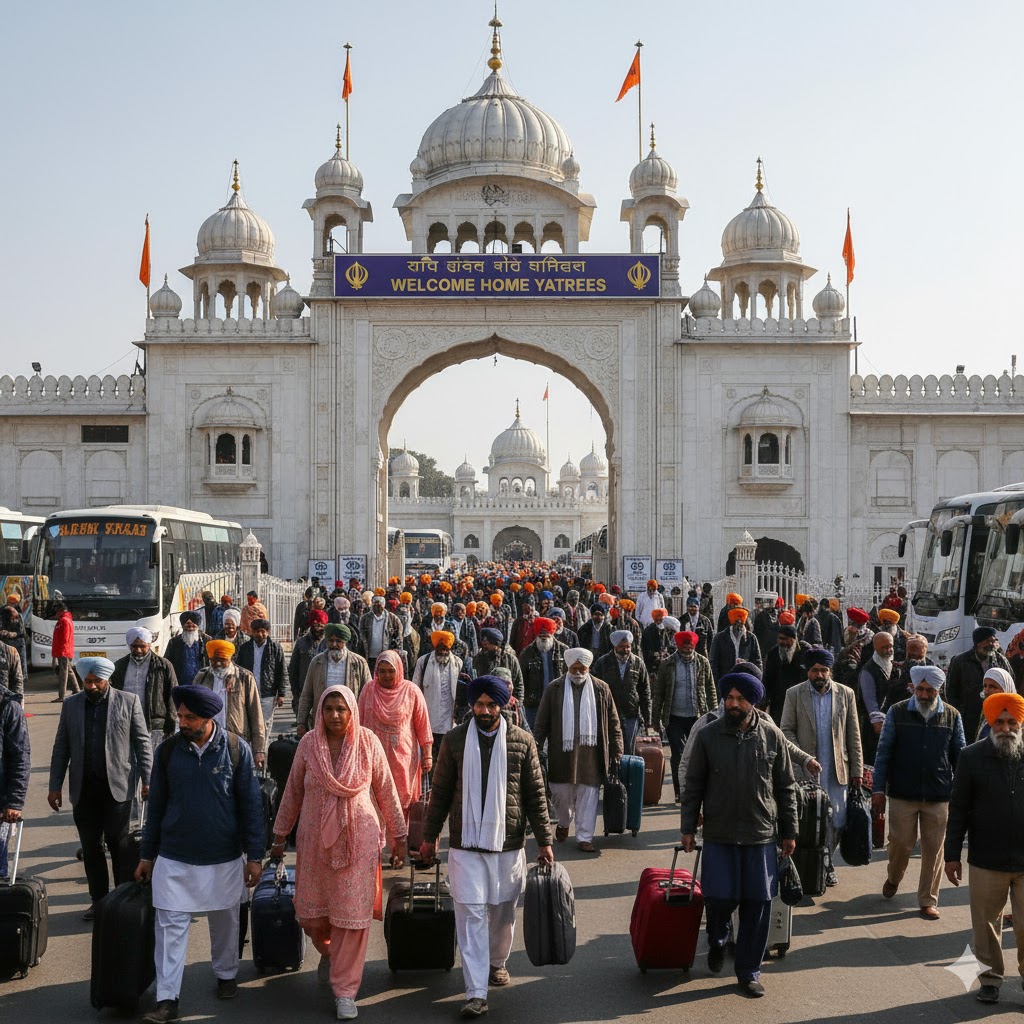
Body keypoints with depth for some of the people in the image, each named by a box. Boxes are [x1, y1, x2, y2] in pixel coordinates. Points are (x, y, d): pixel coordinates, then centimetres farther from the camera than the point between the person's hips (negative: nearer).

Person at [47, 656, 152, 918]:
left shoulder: (128, 702, -1)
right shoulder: (71, 705, 8)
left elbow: (142, 742, 0)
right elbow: (61, 748, 10)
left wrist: (147, 780, -7)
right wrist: (55, 786, 5)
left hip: (117, 787, -3)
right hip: (83, 788, 3)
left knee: (118, 845, 1)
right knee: (90, 848, 8)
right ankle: (98, 899, 19)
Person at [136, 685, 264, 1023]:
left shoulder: (236, 749, -9)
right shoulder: (168, 750, -4)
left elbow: (251, 804, -4)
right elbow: (156, 805, 5)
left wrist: (254, 856, -5)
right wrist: (147, 855, 9)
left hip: (224, 857, 0)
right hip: (174, 858, 1)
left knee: (225, 921, 15)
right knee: (170, 926, -2)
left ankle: (226, 974, 37)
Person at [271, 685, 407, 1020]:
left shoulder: (367, 742, -8)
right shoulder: (308, 743, -4)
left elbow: (386, 790, 0)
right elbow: (293, 791, 6)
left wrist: (399, 836, 3)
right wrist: (280, 835, 10)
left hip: (358, 840, -2)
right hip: (315, 839, 2)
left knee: (353, 915, 0)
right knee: (310, 911, 10)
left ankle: (345, 991, 14)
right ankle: (328, 951, 45)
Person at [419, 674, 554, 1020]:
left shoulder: (522, 741, -1)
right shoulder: (455, 740, -1)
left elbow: (535, 794, 3)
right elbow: (440, 792, 6)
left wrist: (544, 840, 0)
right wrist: (429, 836, 9)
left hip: (508, 842, 1)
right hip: (465, 843, -1)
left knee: (503, 910, 14)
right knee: (471, 913, -6)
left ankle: (497, 962, 40)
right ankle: (476, 992, -4)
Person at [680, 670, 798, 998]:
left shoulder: (772, 736, -1)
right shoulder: (708, 735, -3)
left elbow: (786, 787, 5)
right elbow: (693, 785, 3)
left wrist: (789, 832, 6)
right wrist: (688, 827, 1)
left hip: (762, 835, 1)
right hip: (719, 834, -1)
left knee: (758, 903, 2)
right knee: (719, 896, -4)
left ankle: (749, 971, 18)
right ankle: (717, 941, 30)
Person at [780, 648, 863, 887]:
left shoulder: (845, 694, 4)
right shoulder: (794, 694, 0)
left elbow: (853, 735, 6)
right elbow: (786, 730, 0)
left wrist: (857, 770, 3)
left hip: (837, 769, 1)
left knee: (837, 821, 2)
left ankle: (825, 862, 24)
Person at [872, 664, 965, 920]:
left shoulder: (952, 716, 3)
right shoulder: (897, 713, -2)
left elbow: (959, 756, 9)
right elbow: (883, 752, 1)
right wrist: (879, 789, -3)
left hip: (939, 796, 1)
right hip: (903, 794, -1)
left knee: (933, 849, 6)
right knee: (900, 843, 5)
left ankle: (928, 901, 19)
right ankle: (894, 878, 36)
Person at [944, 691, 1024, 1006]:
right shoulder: (972, 757, -2)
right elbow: (958, 809, 2)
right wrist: (952, 854, 0)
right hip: (987, 862, 0)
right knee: (986, 923, 10)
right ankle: (990, 977, 27)